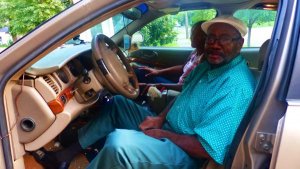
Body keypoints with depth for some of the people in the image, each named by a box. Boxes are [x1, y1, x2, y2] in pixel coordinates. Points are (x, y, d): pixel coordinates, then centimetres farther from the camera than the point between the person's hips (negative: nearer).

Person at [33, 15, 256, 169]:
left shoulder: (237, 86, -24)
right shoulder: (207, 66, 6)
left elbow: (208, 149, -28)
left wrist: (163, 134, -17)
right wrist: (160, 119, 0)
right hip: (167, 128, 10)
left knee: (119, 143, -33)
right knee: (117, 104, 12)